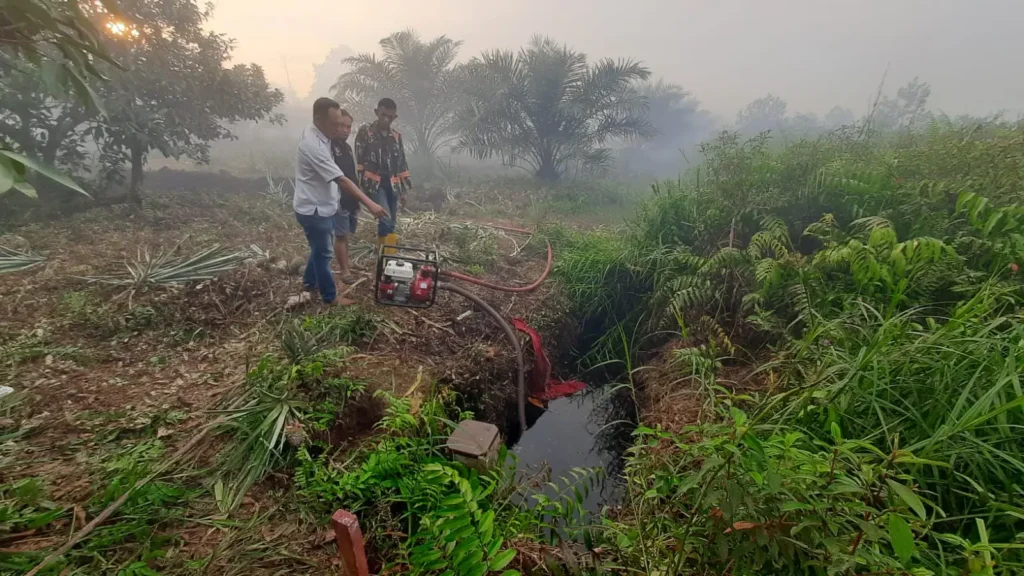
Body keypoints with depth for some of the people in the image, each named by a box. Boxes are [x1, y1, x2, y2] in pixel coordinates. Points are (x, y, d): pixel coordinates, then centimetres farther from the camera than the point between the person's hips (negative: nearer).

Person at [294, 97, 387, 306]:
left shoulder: (317, 135, 2)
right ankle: (330, 297, 19)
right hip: (314, 209, -10)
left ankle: (310, 282, 43)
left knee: (319, 248, 24)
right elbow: (341, 180, -34)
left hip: (320, 206, 10)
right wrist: (369, 204, -35)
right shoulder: (313, 145, -30)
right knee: (324, 253, 4)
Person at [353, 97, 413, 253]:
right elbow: (359, 160, -3)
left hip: (392, 185, 5)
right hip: (375, 184, -5)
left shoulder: (396, 136, 13)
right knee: (386, 220, -17)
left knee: (390, 223, 8)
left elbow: (402, 163, 16)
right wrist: (361, 185, -8)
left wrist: (403, 190, 13)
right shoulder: (365, 131, 0)